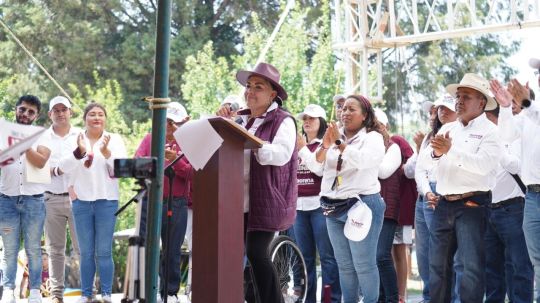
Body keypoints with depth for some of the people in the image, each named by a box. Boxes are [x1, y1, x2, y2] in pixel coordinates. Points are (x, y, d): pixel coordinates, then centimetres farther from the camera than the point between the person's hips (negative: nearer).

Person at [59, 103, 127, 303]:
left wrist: (105, 151, -23)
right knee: (86, 252, 6)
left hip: (107, 201, -1)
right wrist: (80, 151, -24)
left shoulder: (114, 140, 3)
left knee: (104, 252, 0)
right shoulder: (75, 139, 5)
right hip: (81, 201, 1)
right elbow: (64, 167, -7)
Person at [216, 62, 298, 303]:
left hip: (265, 201, -7)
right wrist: (222, 123, 3)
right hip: (239, 200, 7)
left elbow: (282, 154, -19)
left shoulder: (283, 121, -4)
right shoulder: (241, 119, 15)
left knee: (256, 252, -14)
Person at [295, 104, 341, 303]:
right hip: (299, 205, 5)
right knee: (305, 256, 8)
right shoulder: (297, 144, 18)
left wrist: (303, 150, -10)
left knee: (326, 255, -7)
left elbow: (321, 169, -10)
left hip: (320, 204, -5)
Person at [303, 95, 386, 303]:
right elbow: (314, 166, 3)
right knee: (344, 265, 11)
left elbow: (363, 160, -21)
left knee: (364, 264, -6)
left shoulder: (373, 138, -1)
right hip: (334, 207, 6)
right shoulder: (333, 137, 13)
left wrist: (340, 144, -23)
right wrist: (324, 147, -15)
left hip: (362, 205, -6)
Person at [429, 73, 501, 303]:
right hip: (444, 205, 6)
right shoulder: (447, 129, 15)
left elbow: (483, 165, -20)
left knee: (471, 265, -9)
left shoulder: (489, 131, -4)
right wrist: (436, 153, -15)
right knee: (438, 265, 10)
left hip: (472, 206, -6)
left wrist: (451, 151, -29)